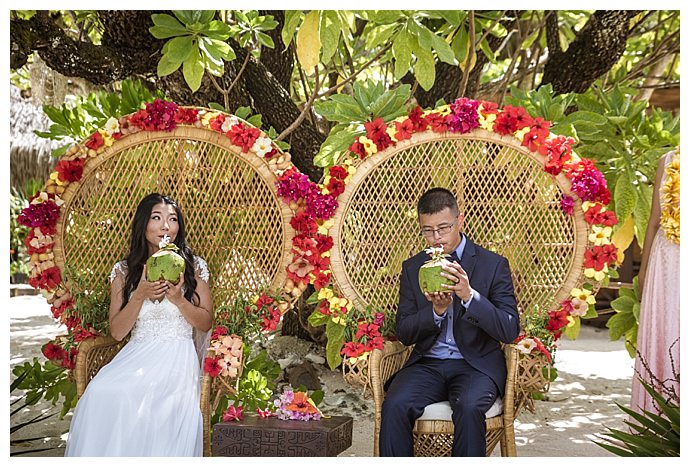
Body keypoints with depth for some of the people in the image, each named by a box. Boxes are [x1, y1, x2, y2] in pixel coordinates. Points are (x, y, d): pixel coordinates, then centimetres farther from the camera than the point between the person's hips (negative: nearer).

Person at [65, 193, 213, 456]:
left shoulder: (194, 267, 8)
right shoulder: (123, 272, 10)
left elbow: (206, 323, 8)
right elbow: (117, 332, 4)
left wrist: (177, 298, -10)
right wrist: (140, 295, -12)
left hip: (177, 356, -1)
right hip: (136, 355, 2)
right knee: (102, 392, -31)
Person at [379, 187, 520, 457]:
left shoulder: (494, 265, 2)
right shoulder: (412, 268, 11)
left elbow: (510, 331, -7)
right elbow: (403, 333, 6)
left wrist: (469, 296, -21)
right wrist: (436, 311, -13)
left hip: (476, 365, -2)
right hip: (427, 364, 2)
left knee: (469, 407, -34)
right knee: (394, 405, -27)